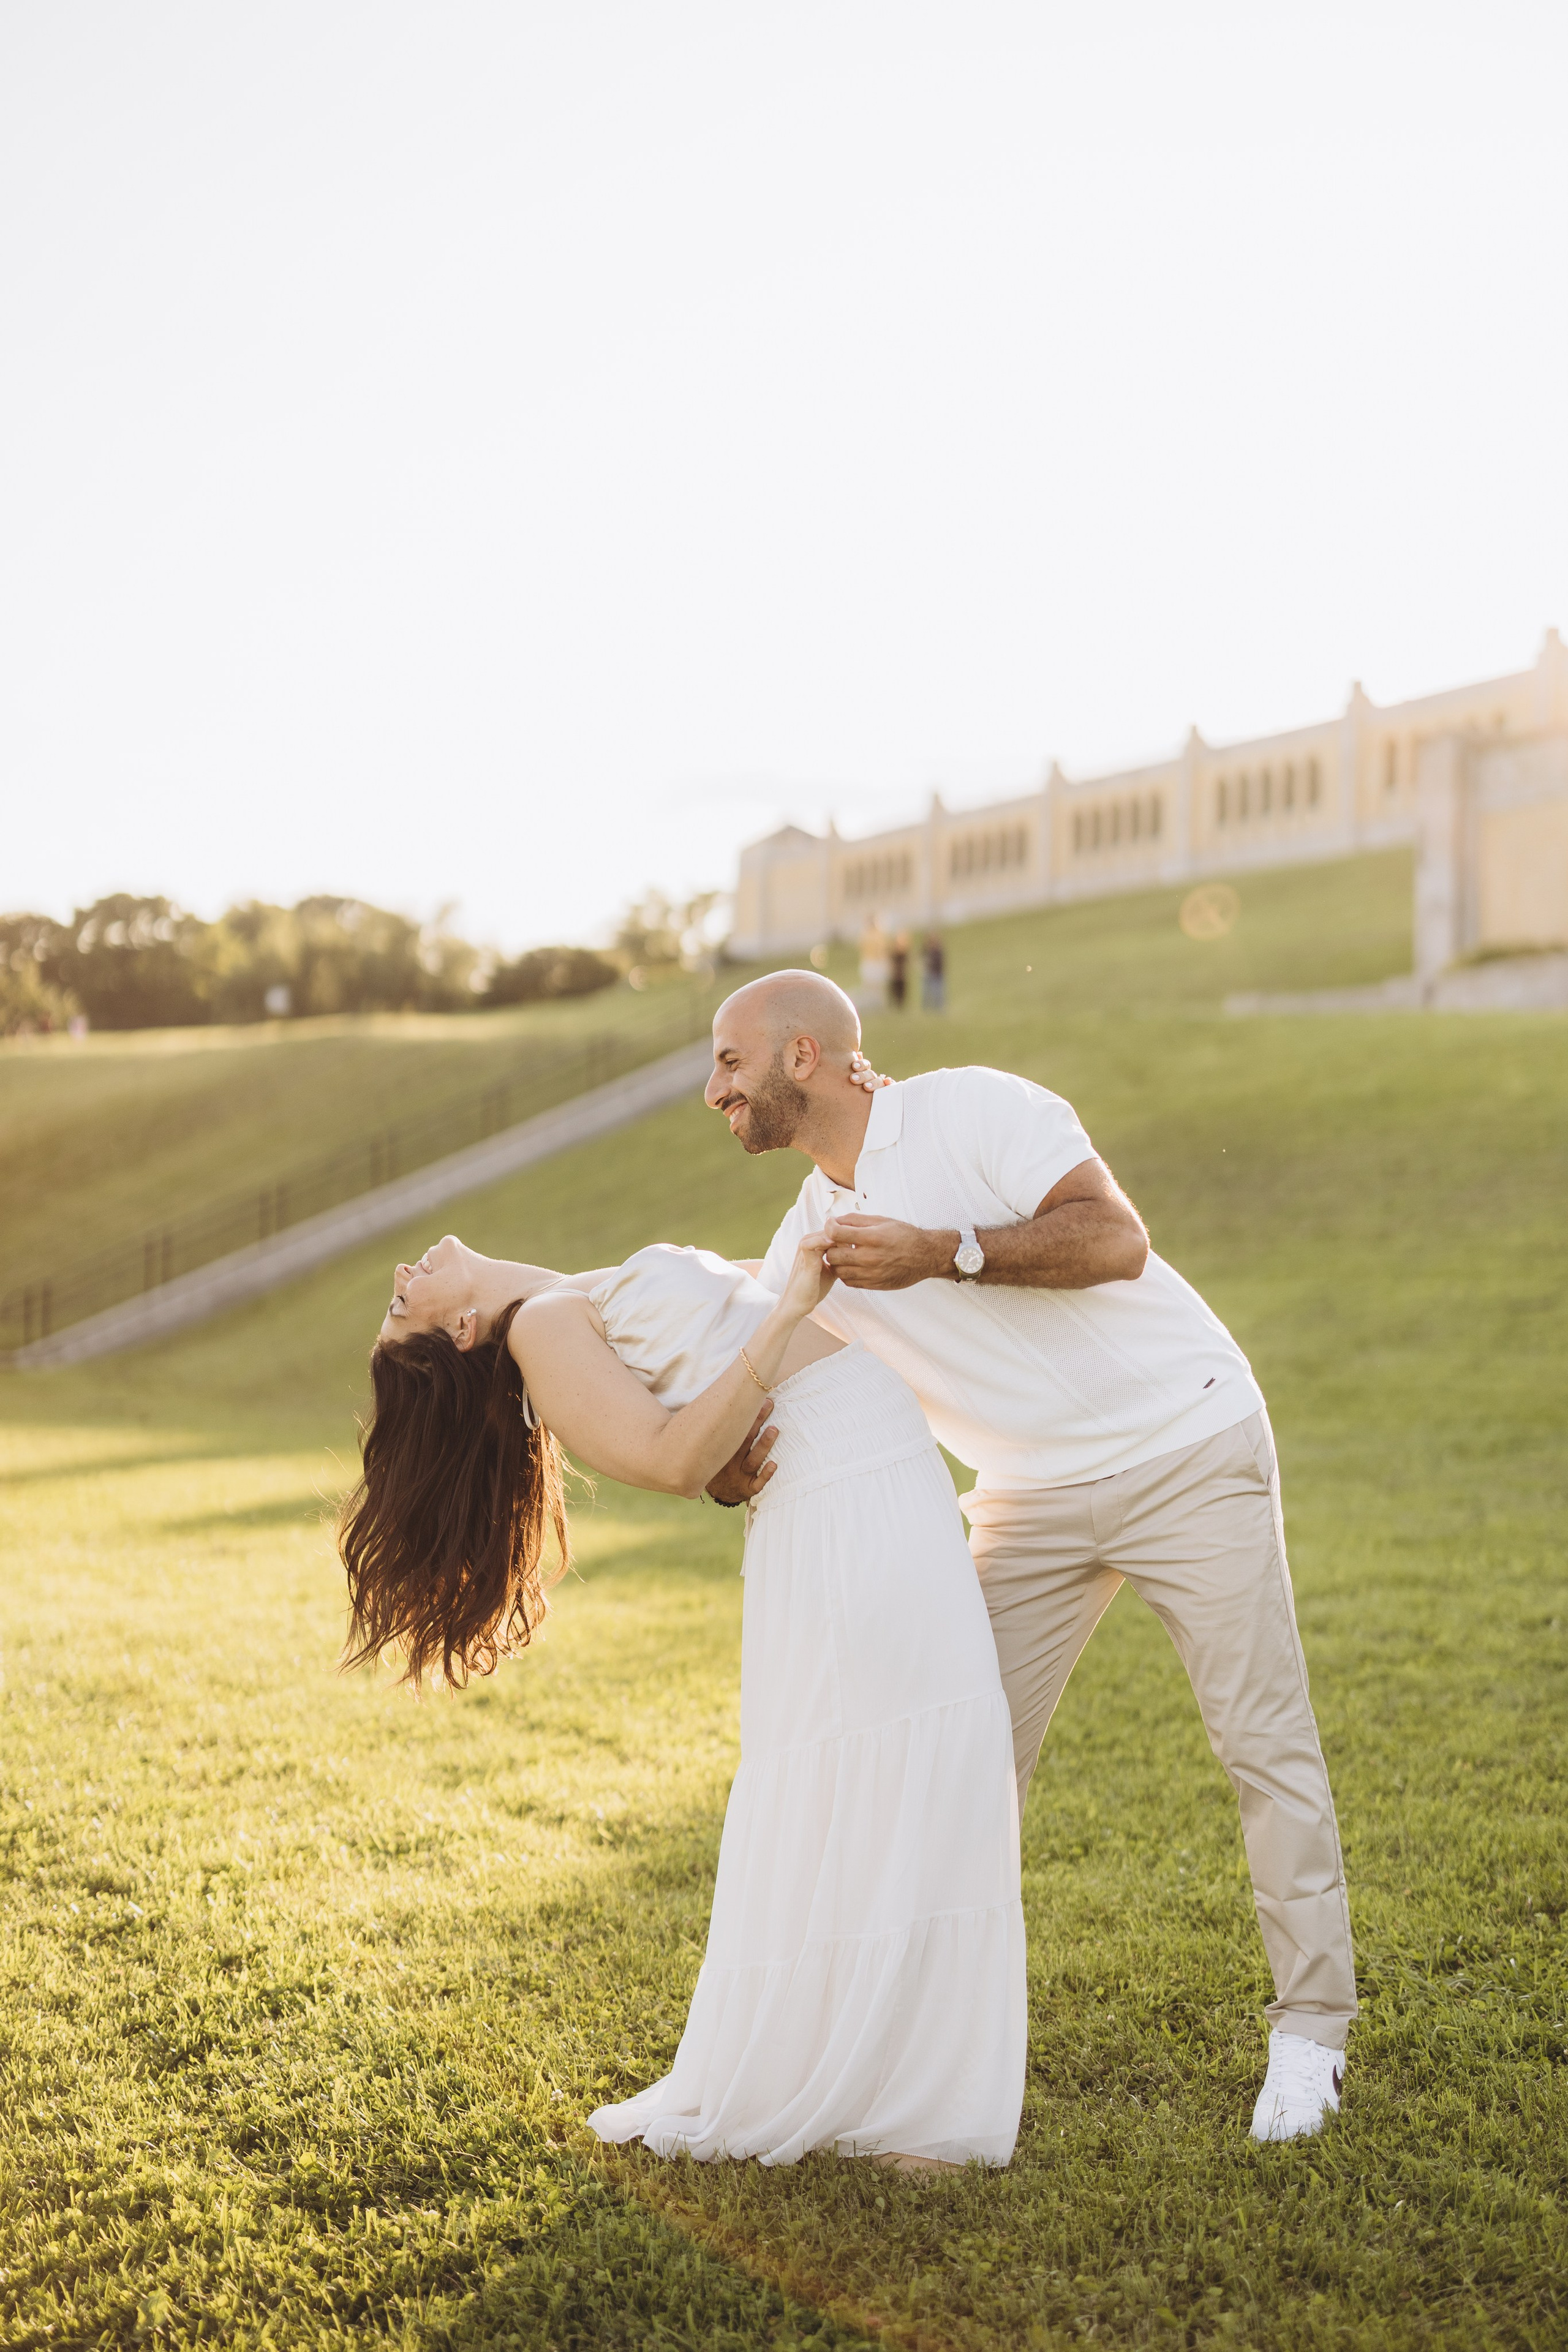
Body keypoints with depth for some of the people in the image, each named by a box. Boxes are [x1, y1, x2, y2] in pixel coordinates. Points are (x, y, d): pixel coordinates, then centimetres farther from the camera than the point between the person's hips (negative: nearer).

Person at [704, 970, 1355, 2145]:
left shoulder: (969, 1110, -15)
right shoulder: (806, 1244, 4)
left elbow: (1116, 1240, -26)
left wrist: (940, 1253, -31)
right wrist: (728, 1467, -22)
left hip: (1187, 1449, -5)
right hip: (1032, 1503, 6)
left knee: (1265, 1739, -2)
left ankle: (1311, 2027, 11)